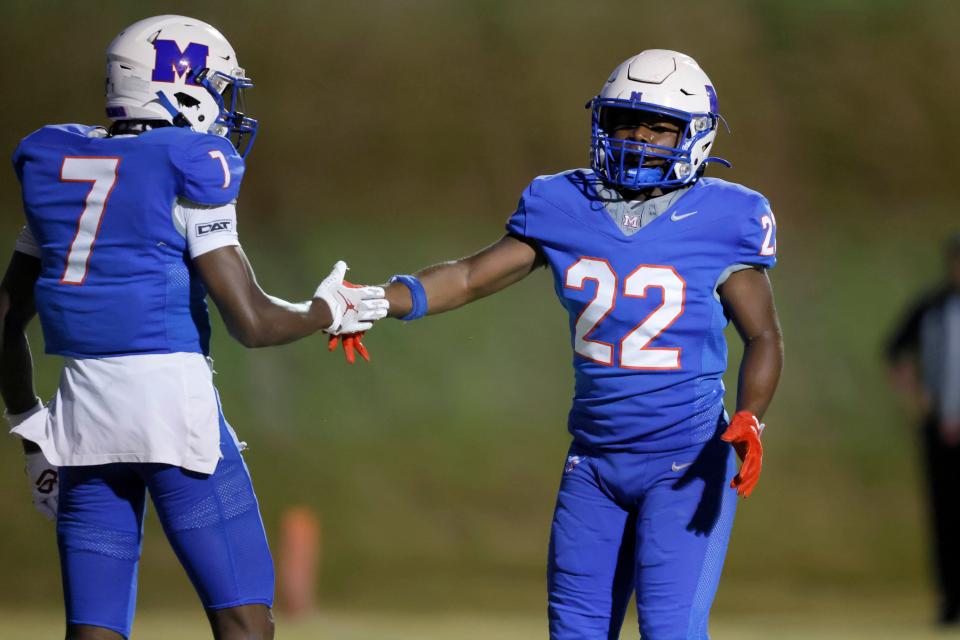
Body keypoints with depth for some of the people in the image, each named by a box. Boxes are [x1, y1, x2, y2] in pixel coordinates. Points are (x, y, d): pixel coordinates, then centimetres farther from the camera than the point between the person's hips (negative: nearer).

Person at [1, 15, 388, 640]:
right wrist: (329, 312, 8)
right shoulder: (188, 174, -7)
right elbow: (251, 322, -12)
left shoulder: (60, 172, 13)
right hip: (171, 398, -6)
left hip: (84, 407, 6)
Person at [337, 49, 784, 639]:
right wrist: (378, 300, -12)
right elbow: (472, 278, 4)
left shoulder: (720, 223, -8)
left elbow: (763, 336, -1)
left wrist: (750, 419, -19)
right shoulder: (565, 209, 2)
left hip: (687, 463, -5)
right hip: (596, 458, 5)